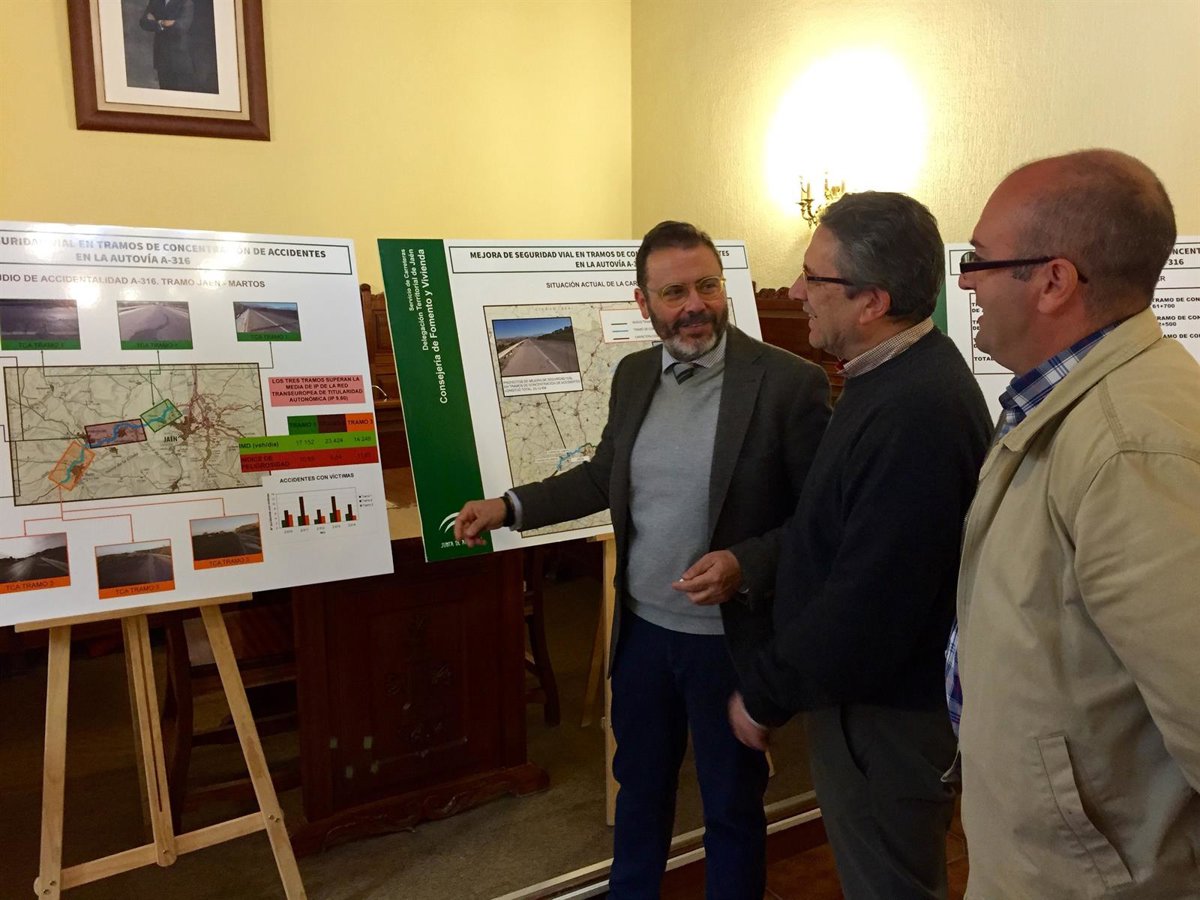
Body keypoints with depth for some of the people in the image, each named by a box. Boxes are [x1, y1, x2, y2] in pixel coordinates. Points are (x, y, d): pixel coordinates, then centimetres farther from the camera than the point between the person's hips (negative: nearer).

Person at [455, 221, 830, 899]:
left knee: (732, 805, 16)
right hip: (642, 627, 5)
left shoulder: (788, 382, -16)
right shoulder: (634, 374, 2)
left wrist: (745, 565, -26)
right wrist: (510, 506, 8)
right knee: (640, 786, 25)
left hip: (730, 638, -5)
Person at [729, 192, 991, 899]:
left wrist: (763, 697, -17)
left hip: (885, 715, -9)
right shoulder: (903, 372, 3)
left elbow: (868, 608, -29)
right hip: (876, 692, 9)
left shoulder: (915, 414, -30)